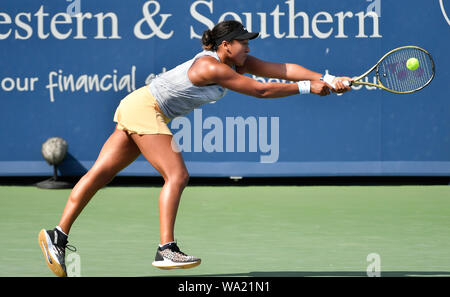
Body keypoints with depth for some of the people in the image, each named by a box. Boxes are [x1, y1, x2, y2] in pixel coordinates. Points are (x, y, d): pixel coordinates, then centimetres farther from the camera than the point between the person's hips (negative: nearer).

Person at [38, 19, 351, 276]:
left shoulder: (236, 63, 5)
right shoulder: (211, 67, -21)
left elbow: (282, 68, 1)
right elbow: (260, 90, -21)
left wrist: (326, 79, -7)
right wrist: (307, 87, -14)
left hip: (137, 108, 10)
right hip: (144, 107, -10)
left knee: (100, 173, 3)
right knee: (177, 175, -13)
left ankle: (58, 235, -2)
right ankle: (166, 250, -17)